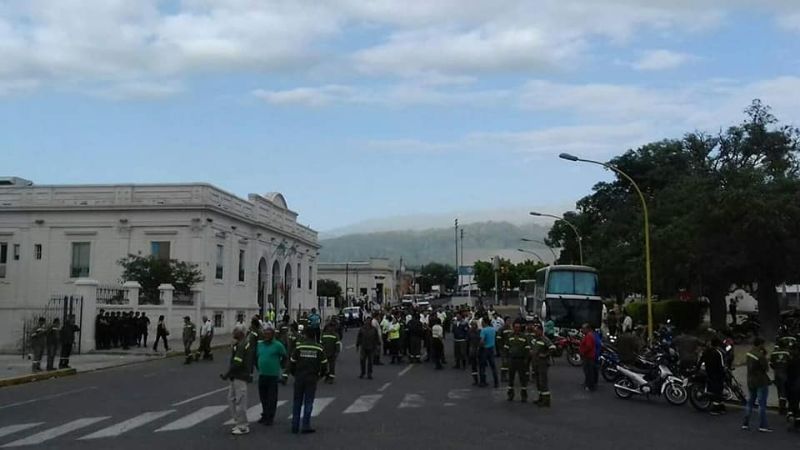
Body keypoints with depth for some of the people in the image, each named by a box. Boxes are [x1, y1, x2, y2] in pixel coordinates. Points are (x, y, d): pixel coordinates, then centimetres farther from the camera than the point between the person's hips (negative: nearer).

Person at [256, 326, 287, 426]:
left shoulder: (278, 345, -7)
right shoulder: (260, 344, 9)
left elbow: (285, 357, 0)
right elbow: (256, 356, 22)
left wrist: (279, 366, 1)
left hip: (273, 375, -5)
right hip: (262, 375, 6)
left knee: (272, 398, 0)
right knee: (263, 397, 13)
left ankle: (270, 417, 6)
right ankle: (264, 415, 25)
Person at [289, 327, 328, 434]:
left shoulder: (299, 347, -3)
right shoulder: (319, 349, -1)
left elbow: (292, 362, -2)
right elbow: (324, 365, -1)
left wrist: (294, 373, 15)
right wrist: (320, 375, 16)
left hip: (299, 378, 0)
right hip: (312, 379, 0)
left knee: (297, 402, 10)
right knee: (308, 402, 5)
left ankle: (295, 426, 10)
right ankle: (306, 426, 3)